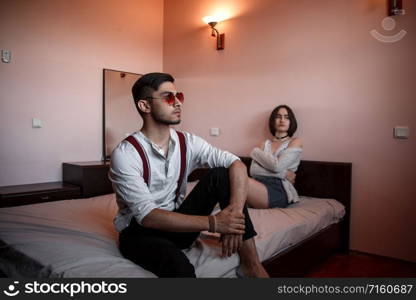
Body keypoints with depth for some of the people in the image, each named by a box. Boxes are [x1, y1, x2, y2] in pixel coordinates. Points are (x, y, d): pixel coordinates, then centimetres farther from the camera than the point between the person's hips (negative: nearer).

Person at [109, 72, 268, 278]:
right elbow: (146, 216, -26)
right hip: (139, 231, -5)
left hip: (177, 224, 6)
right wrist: (213, 223, -30)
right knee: (178, 265, -40)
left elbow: (237, 165, -11)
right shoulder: (125, 154, -19)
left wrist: (234, 214, -29)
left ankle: (251, 265, -14)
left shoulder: (187, 142, -4)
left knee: (221, 174, -15)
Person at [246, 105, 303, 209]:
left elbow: (277, 166, -7)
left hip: (279, 189, -4)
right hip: (259, 184, 4)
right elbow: (253, 171, 5)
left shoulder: (295, 142, 12)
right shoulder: (265, 143, 23)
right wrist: (283, 173, -5)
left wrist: (256, 152, 7)